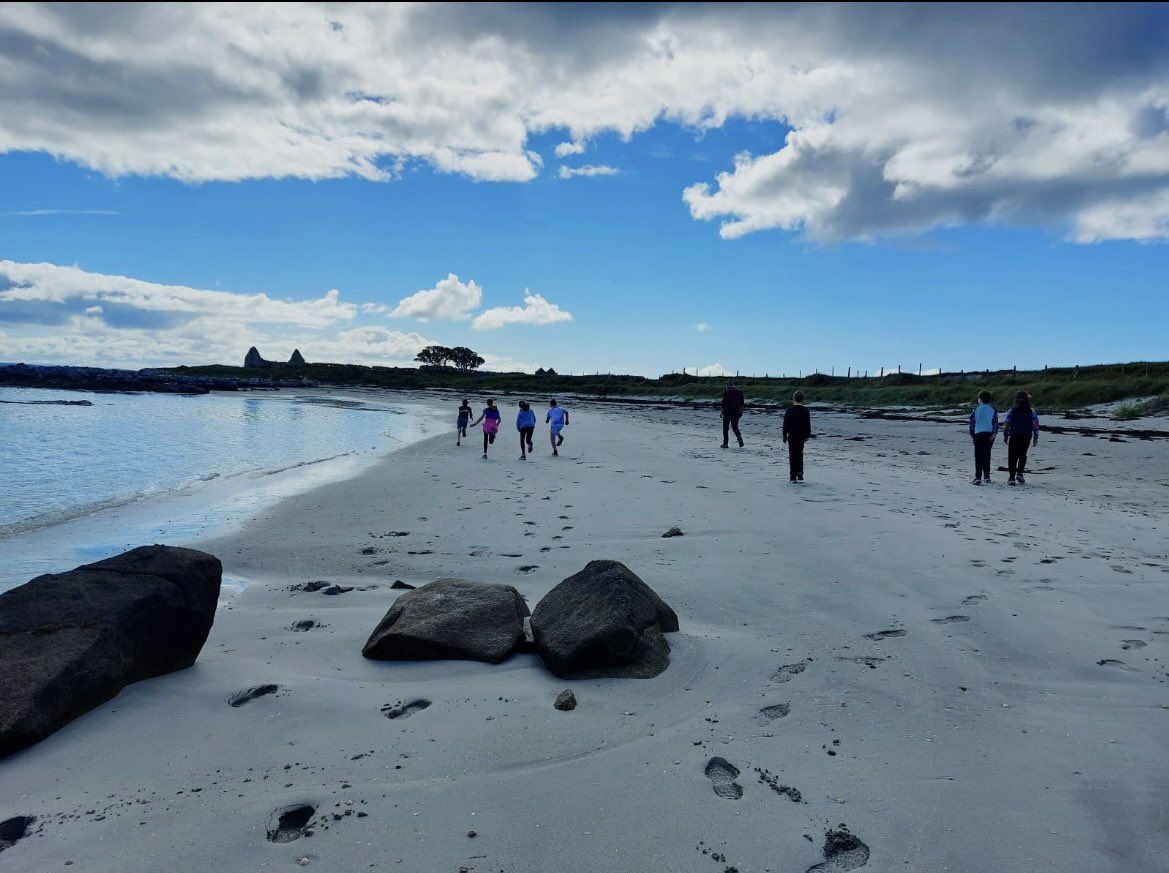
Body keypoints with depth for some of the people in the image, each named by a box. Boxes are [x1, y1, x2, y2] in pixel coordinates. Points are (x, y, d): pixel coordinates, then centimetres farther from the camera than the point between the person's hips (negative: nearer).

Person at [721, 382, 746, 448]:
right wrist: (741, 411, 14)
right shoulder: (739, 392, 6)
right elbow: (742, 403, 7)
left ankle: (725, 443, 6)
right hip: (736, 412, 4)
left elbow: (724, 403, -9)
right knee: (735, 427, 14)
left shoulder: (726, 393, -7)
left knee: (725, 428, 6)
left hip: (728, 412, -4)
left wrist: (722, 412, -2)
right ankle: (739, 437, -13)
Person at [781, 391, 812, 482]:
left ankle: (793, 476, 1)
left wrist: (785, 435, 3)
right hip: (801, 436, 1)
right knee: (800, 454, 15)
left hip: (791, 435, -1)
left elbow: (785, 423, -3)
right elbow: (808, 424, 1)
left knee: (792, 455, 3)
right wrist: (807, 435, 9)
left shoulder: (789, 410, -4)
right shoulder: (805, 410, -2)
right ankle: (800, 472, -3)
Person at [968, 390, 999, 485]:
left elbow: (972, 422, 3)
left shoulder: (976, 410, 2)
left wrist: (972, 434, 11)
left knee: (978, 456, -4)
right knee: (987, 455, 15)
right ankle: (987, 476, 18)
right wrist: (995, 433, -6)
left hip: (979, 434, -2)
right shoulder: (993, 410, 6)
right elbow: (996, 422, -2)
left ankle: (978, 477, -16)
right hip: (990, 434, 2)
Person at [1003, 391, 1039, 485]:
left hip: (1014, 436, -1)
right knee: (1022, 455, 18)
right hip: (1027, 437, 2)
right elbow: (1035, 425, 1)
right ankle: (1019, 474, 7)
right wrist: (1035, 438, 8)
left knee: (1012, 457, 2)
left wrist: (1005, 436, 5)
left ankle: (1012, 477, -5)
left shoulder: (1012, 410, -4)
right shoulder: (1032, 411, 0)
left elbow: (1006, 424, -4)